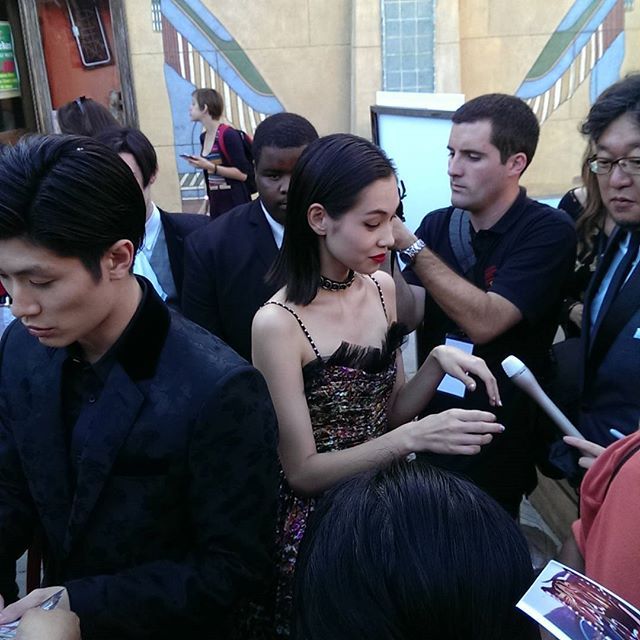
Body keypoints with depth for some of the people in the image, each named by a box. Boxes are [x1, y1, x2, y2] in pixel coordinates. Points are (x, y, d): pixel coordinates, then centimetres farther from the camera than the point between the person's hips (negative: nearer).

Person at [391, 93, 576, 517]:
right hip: (432, 426, 5)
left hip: (500, 443, -4)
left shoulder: (549, 231, -16)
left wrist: (408, 243, -28)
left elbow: (483, 322, -27)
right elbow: (411, 316, -8)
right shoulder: (438, 224, -1)